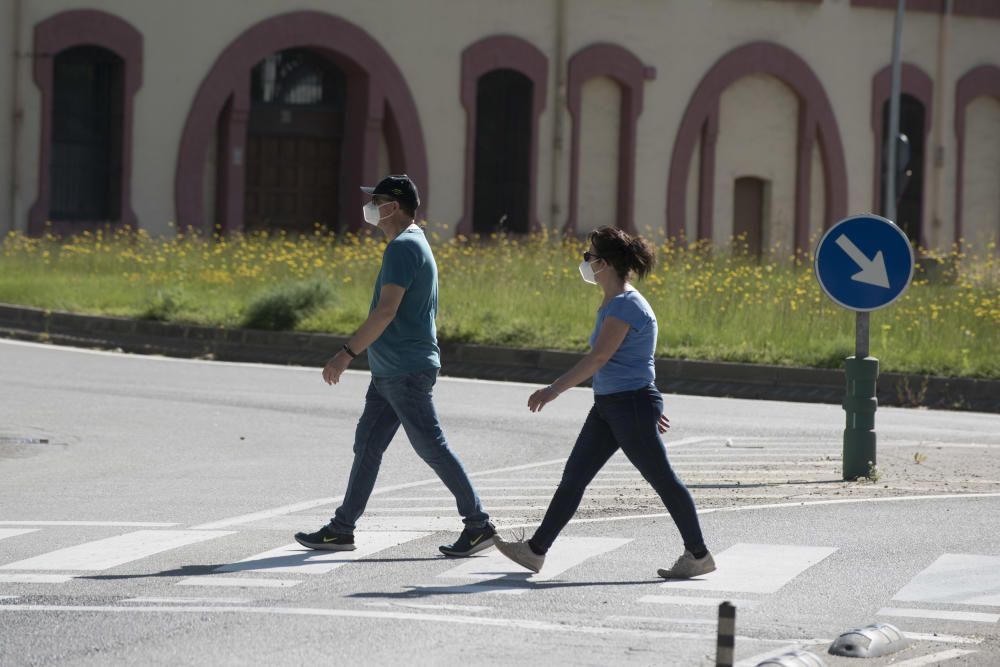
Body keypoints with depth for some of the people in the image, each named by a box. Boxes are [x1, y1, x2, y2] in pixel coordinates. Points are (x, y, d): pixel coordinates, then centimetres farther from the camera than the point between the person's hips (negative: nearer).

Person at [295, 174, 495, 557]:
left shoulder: (403, 248, -16)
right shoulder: (414, 243, 17)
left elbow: (386, 310, -23)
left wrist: (347, 354, -22)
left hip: (404, 372, -10)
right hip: (390, 371, 10)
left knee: (432, 448, -6)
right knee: (366, 446, 11)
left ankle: (479, 525, -1)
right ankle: (342, 529, 14)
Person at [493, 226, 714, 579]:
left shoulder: (625, 306, -17)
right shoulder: (615, 304, 14)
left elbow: (599, 357, -25)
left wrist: (554, 389, -27)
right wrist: (651, 408, 28)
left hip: (631, 405, -10)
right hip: (608, 406, 10)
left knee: (663, 481, 0)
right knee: (572, 478, 7)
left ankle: (699, 555, 9)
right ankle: (536, 550, 9)